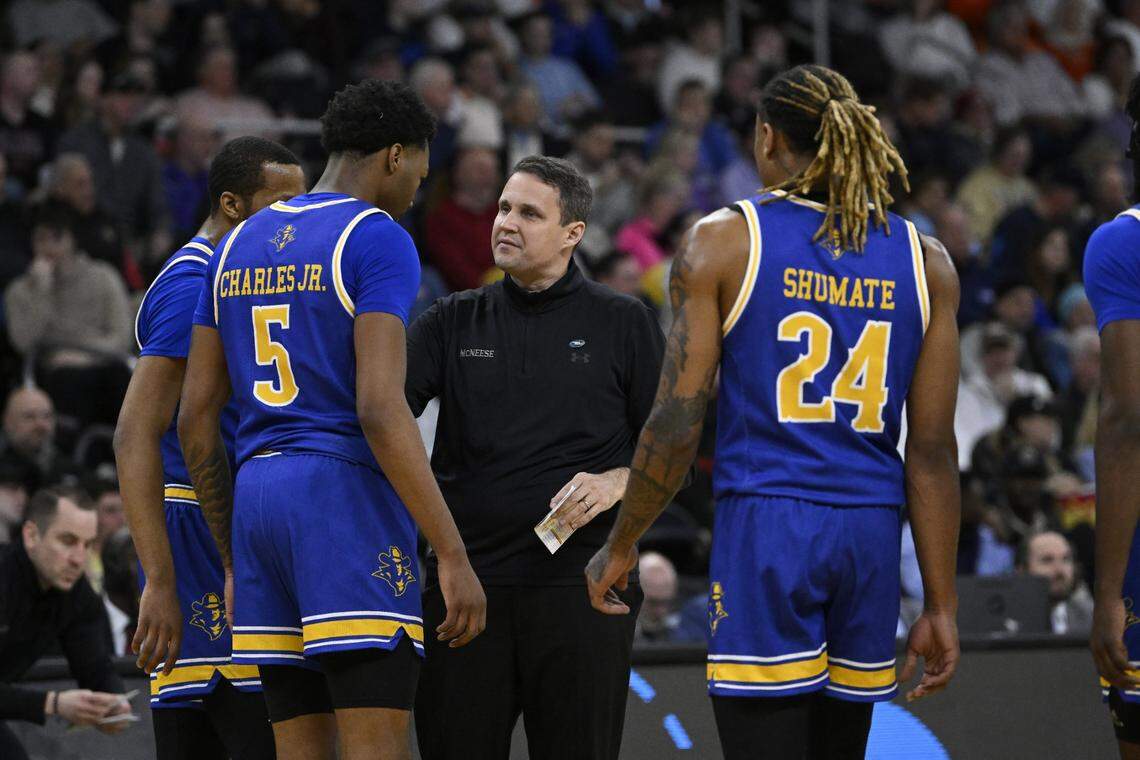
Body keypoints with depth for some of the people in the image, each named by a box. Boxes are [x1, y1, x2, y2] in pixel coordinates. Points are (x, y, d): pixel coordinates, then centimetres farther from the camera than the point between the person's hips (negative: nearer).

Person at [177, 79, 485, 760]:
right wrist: (454, 556, -17)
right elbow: (380, 409, -17)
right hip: (351, 499, -7)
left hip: (258, 499, 7)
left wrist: (233, 562, 23)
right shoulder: (378, 240, -6)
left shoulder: (236, 248, 17)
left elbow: (195, 419, 16)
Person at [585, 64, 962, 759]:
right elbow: (933, 449, 4)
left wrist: (622, 545, 8)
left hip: (764, 530, -4)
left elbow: (678, 423, -5)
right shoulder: (926, 262, 6)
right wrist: (940, 605, 7)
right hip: (870, 538, 4)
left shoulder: (722, 242, -2)